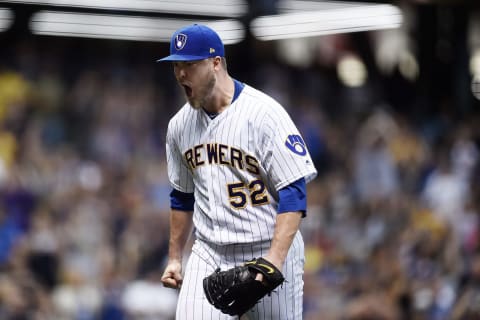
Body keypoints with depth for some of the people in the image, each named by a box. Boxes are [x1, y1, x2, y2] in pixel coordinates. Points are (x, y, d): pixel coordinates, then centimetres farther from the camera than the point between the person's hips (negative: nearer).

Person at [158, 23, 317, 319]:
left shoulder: (265, 114, -12)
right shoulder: (180, 125, 8)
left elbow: (294, 194, -16)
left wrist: (274, 259, -25)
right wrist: (174, 258, 21)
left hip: (268, 252, -5)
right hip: (208, 256, 5)